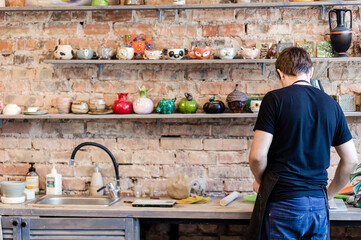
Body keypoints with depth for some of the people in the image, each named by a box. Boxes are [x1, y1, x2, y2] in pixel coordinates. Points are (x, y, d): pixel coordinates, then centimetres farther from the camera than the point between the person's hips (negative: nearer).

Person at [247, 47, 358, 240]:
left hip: (281, 204, -4)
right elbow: (350, 160, 11)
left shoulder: (275, 99, -6)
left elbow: (258, 156, -11)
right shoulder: (331, 105, 7)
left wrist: (260, 181, 9)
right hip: (318, 206, 4)